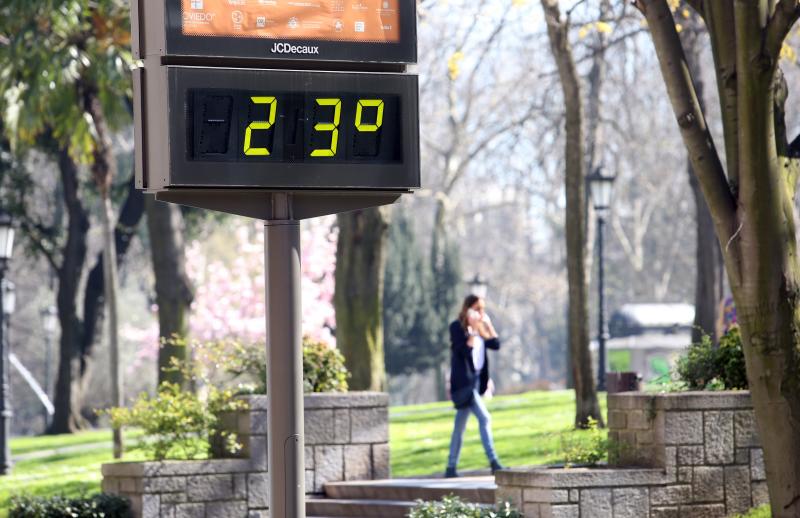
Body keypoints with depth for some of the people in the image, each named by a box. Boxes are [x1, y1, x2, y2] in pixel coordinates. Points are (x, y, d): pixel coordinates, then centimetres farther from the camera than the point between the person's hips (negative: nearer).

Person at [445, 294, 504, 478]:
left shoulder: (480, 330, 16)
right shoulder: (457, 327, -8)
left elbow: (496, 344, 8)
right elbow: (466, 350, -19)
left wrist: (488, 324, 6)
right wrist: (473, 329, -17)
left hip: (476, 380, 8)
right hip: (463, 381, -8)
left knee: (460, 426, 10)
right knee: (484, 418, -19)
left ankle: (451, 468, 14)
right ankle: (493, 461, -23)